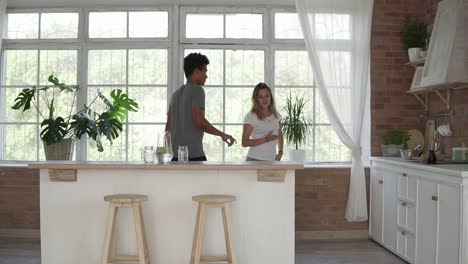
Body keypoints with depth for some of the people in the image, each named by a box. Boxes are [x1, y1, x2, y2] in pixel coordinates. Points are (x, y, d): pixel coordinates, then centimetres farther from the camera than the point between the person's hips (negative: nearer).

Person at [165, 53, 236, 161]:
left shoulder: (176, 93, 18)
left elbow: (168, 126, 18)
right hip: (194, 155, -8)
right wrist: (222, 134, -9)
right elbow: (199, 120, -18)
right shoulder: (197, 89, -6)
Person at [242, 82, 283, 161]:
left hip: (272, 160, 5)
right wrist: (266, 139, -18)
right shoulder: (251, 117, -7)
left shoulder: (276, 115, 10)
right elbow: (244, 142, -11)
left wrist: (280, 152, 10)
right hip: (255, 160, -5)